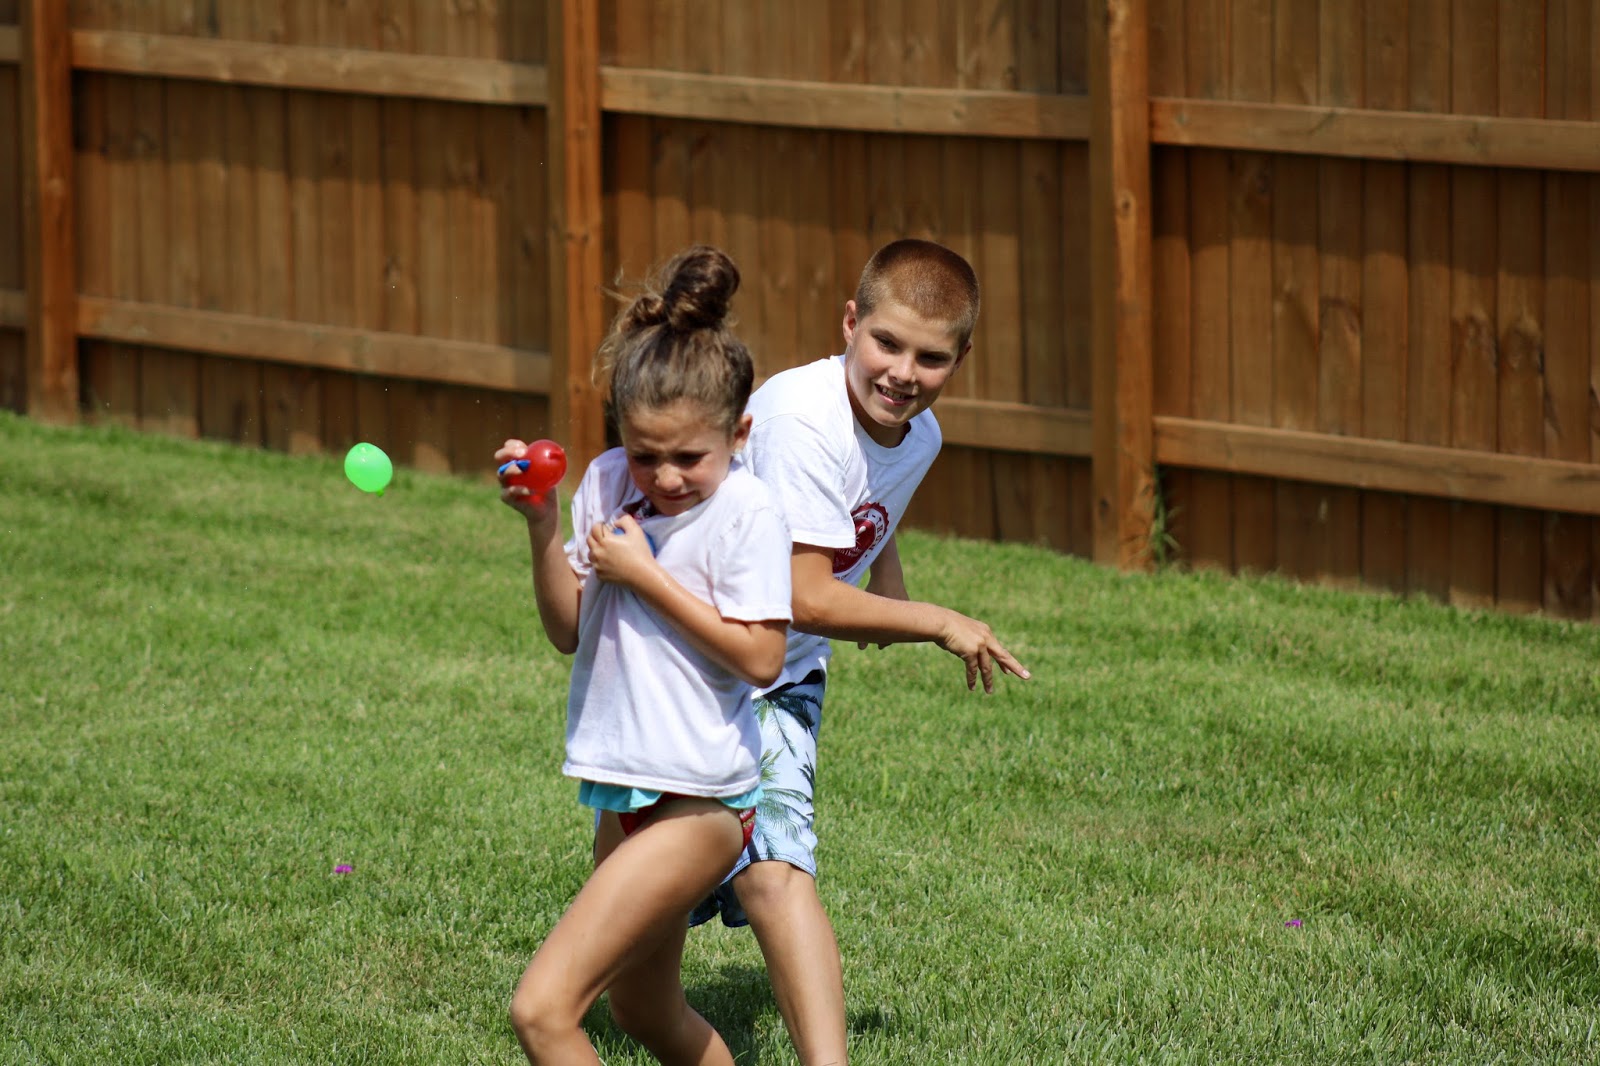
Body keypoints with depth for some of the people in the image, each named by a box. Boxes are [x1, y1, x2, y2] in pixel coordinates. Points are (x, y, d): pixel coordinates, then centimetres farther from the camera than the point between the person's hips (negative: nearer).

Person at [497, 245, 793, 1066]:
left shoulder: (747, 513, -14)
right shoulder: (607, 483, 3)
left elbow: (759, 657, -18)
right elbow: (568, 631, 5)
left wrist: (644, 574, -18)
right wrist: (541, 525, -11)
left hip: (697, 804, -8)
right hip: (623, 794, 8)